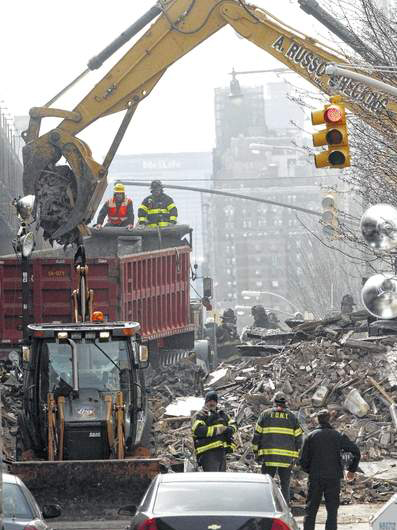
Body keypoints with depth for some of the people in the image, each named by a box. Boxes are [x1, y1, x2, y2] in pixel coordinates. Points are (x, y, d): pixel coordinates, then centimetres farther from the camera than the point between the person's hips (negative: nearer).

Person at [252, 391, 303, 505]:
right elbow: (298, 438, 8)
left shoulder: (265, 414, 5)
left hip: (268, 457, -1)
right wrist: (295, 456, 14)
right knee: (285, 486, 7)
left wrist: (256, 452, 11)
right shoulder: (292, 417, 8)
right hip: (287, 458, 1)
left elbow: (257, 435, 5)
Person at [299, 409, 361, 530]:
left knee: (310, 510, 8)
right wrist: (352, 469, 5)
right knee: (332, 511, 4)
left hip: (315, 479, 1)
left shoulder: (311, 436, 1)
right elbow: (356, 451, -6)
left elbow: (303, 461, 0)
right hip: (333, 478, -1)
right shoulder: (338, 436, -1)